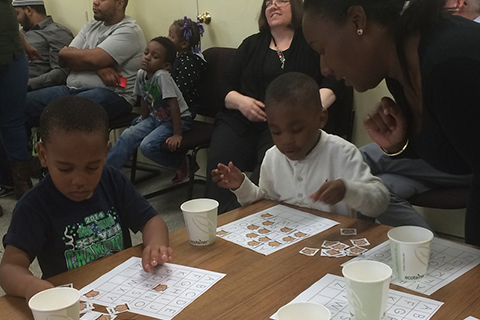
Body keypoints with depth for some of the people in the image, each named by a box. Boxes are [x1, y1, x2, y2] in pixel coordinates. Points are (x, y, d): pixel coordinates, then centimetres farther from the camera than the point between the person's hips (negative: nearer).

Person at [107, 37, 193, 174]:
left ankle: (181, 163, -2)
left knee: (147, 145, -22)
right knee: (127, 136, -3)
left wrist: (177, 134, -28)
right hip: (156, 118, 8)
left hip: (178, 119, -7)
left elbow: (173, 104, -28)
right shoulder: (141, 74, -4)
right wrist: (144, 124, 14)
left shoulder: (162, 76, -26)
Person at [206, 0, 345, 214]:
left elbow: (331, 84, 3)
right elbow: (226, 86, 19)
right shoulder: (252, 44, 25)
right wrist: (240, 101, -4)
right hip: (242, 119, 3)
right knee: (219, 163, -26)